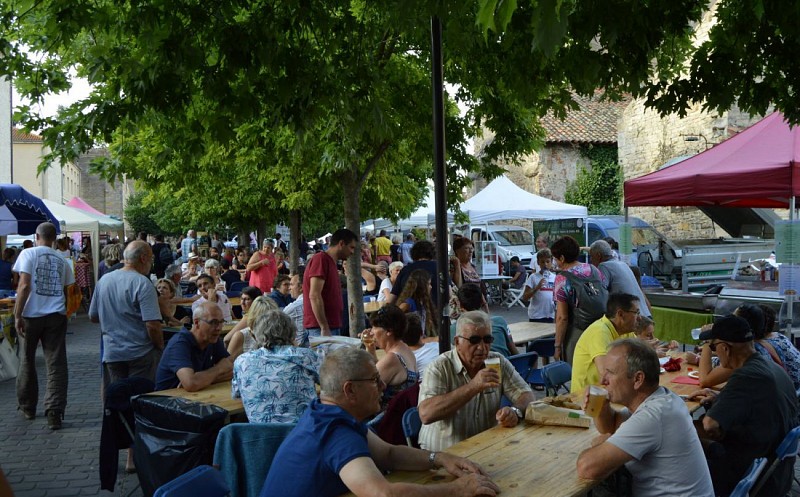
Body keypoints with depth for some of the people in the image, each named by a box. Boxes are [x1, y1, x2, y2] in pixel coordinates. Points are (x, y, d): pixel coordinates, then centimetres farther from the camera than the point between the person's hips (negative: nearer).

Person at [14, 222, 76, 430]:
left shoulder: (28, 254, -2)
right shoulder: (62, 260, 10)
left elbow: (24, 286, -12)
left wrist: (17, 315, -11)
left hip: (32, 314, -2)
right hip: (56, 315, 2)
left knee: (27, 361, 16)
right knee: (57, 364, 0)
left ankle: (27, 407, 28)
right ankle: (54, 412, -8)